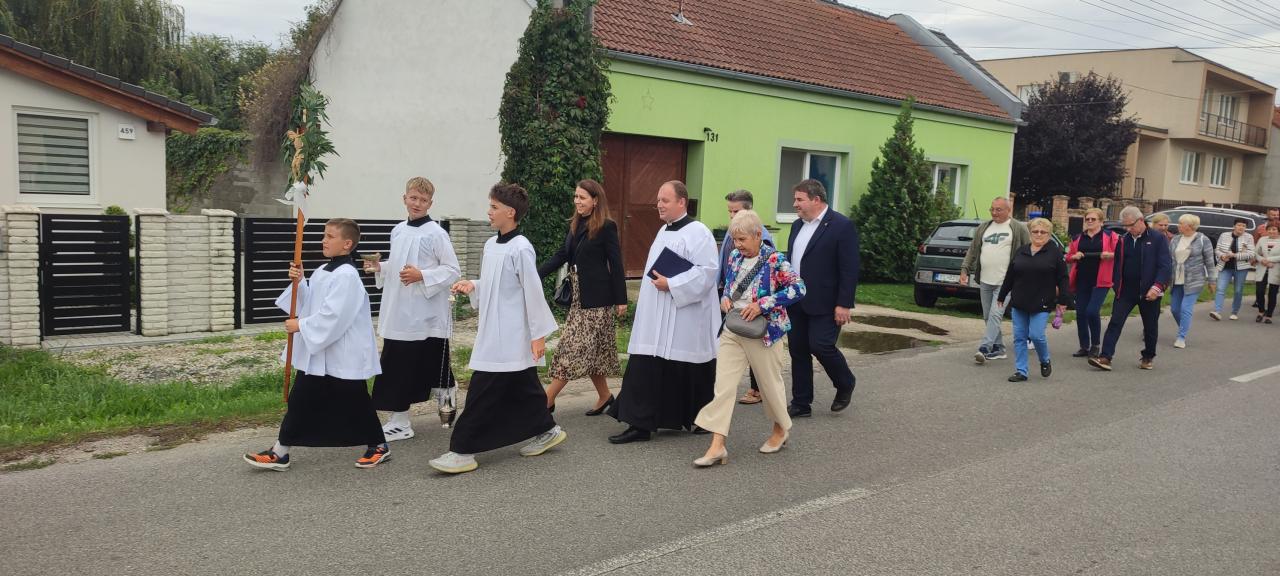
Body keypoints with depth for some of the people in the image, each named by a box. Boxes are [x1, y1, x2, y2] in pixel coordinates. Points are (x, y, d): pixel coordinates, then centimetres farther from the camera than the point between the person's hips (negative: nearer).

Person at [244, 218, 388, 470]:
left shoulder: (346, 276, -19)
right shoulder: (322, 271, 11)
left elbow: (334, 315, -25)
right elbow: (309, 305, 14)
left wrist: (301, 325, -18)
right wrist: (299, 283, -1)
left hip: (344, 354, -9)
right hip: (317, 351, 9)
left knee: (355, 402, 5)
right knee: (300, 400, 9)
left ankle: (378, 446, 23)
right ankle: (280, 452, 15)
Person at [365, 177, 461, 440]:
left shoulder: (436, 233, -9)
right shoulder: (398, 231, 11)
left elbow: (453, 270, -10)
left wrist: (422, 276, -21)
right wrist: (379, 268, 3)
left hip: (427, 314, -6)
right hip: (398, 313, 6)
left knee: (434, 365, 4)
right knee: (396, 366, 9)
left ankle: (445, 400, 27)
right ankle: (399, 421, 20)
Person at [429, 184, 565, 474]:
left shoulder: (520, 248, -16)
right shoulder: (491, 245, 10)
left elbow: (533, 291, -16)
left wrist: (539, 334, -14)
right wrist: (472, 285, 2)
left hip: (511, 338, -8)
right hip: (493, 334, 9)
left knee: (483, 391, -7)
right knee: (522, 388, 17)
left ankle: (463, 450, -1)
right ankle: (547, 430, 33)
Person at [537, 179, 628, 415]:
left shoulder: (606, 227, -10)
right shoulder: (575, 225, 11)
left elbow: (616, 264, -10)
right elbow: (562, 255, 11)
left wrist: (621, 299, -11)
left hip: (597, 298, -8)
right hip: (579, 296, 8)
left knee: (575, 348, -5)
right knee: (590, 350, 12)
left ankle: (547, 400, -4)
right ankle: (604, 396, 24)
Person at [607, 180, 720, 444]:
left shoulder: (697, 233, -13)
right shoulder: (665, 231, 15)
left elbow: (707, 271, -22)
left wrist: (671, 285, -22)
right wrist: (651, 289, 18)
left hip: (685, 320, -9)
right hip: (656, 319, 9)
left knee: (688, 372, 0)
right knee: (645, 371, 5)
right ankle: (641, 424, 12)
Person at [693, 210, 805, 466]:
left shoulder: (774, 260, -13)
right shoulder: (735, 257, 5)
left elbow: (798, 289, -16)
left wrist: (762, 304, -22)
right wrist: (725, 298, -3)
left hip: (763, 332, -5)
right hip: (732, 330, 5)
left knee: (770, 382, 12)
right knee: (723, 385, -4)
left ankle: (781, 429, 38)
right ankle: (717, 446, -4)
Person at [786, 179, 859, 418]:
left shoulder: (842, 226, -11)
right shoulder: (798, 225, 12)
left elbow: (850, 269, -14)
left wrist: (844, 304, -17)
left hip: (824, 305, -7)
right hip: (796, 303, 7)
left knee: (821, 346, -10)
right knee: (798, 352, 8)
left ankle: (845, 384, 18)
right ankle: (801, 404, 17)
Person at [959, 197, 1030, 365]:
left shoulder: (1019, 229, -1)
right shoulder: (983, 228, 14)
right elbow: (972, 250, 15)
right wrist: (964, 269, 4)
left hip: (1005, 281, -6)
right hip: (985, 281, 6)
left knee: (995, 315, -15)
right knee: (988, 317, 10)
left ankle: (984, 348, -20)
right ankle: (998, 349, 21)